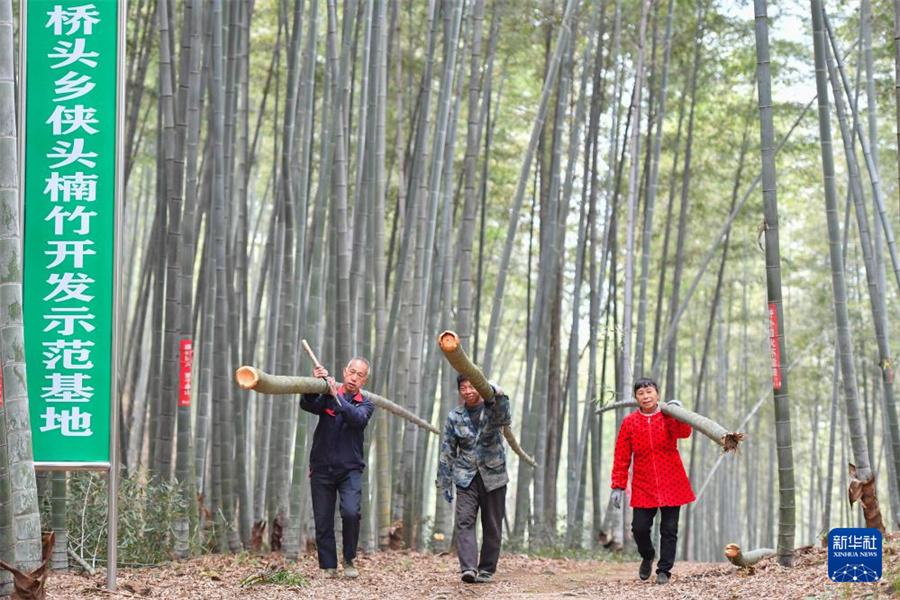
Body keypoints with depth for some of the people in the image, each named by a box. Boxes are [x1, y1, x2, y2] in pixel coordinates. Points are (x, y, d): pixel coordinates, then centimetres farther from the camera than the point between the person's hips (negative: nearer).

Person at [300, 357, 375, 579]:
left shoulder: (365, 404, 5)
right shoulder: (327, 395, 5)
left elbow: (357, 418, -18)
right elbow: (307, 405, -15)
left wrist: (336, 396, -26)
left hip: (350, 469, -1)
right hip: (322, 468, 1)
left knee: (351, 513, -20)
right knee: (323, 521, 1)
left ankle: (349, 560, 1)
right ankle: (329, 567, 13)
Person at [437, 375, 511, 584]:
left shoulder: (493, 408, -1)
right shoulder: (454, 416, 4)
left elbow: (505, 419, -25)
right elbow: (447, 451, 7)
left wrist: (498, 396, -43)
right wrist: (445, 482, 5)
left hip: (493, 475, 0)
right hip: (466, 477, 1)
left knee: (492, 526, 4)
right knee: (465, 521, -15)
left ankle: (486, 569, 14)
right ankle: (468, 568, -23)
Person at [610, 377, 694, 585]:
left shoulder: (669, 416, 1)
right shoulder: (629, 422, 2)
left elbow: (684, 433, -20)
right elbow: (621, 457, 3)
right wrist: (618, 486, 0)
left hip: (671, 483, 0)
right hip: (643, 486, 1)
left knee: (669, 529, 1)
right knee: (639, 527, -4)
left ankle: (664, 571, 14)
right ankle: (647, 557, 26)